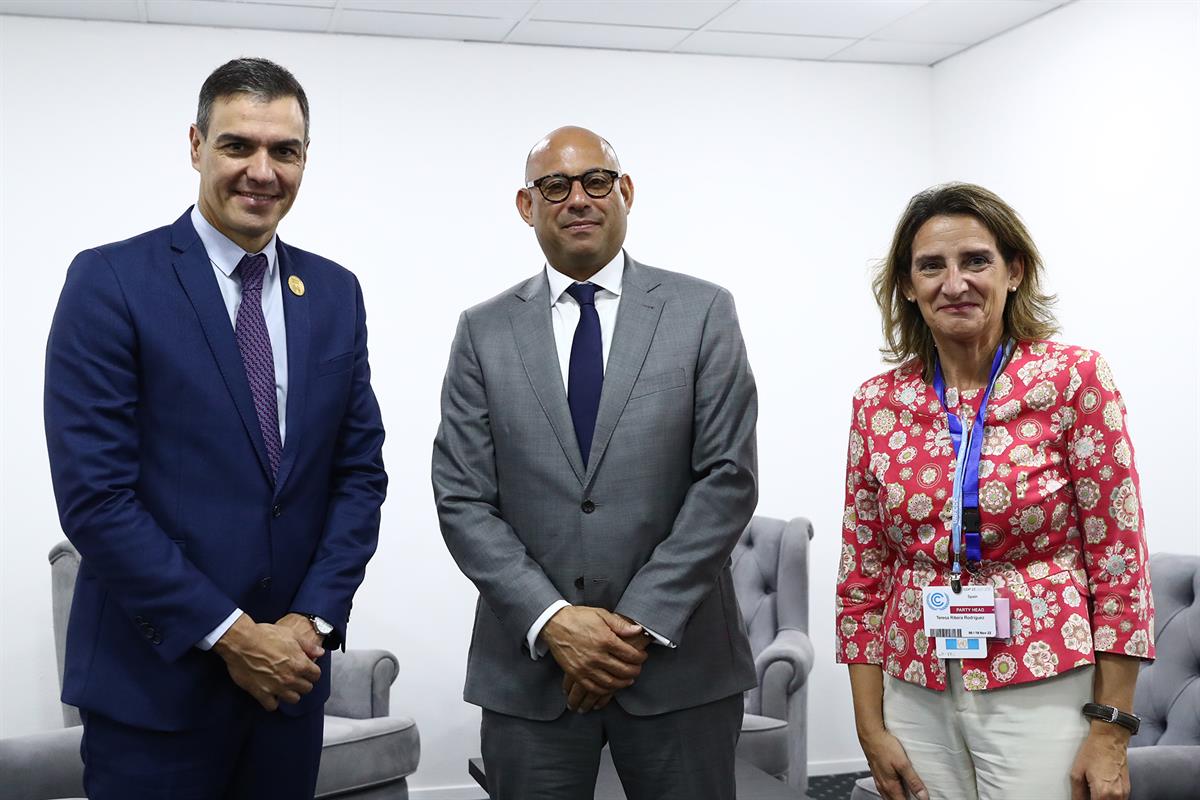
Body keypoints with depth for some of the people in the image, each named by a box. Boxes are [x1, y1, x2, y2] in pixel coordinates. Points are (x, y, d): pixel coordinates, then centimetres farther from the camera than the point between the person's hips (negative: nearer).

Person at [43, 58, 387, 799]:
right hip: (152, 679, -4)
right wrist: (229, 633, -14)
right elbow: (93, 492, -13)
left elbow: (361, 472, 7)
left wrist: (312, 620, -5)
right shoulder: (110, 280, -8)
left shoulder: (335, 293, 7)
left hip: (292, 668, 4)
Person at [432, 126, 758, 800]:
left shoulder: (704, 312, 1)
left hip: (678, 658, -1)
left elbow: (728, 478, -5)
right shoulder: (485, 331, 5)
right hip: (529, 664, 1)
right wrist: (551, 620, -11)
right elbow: (463, 500, 0)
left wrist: (643, 621, -11)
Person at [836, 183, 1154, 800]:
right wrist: (871, 728, 4)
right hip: (918, 697, 3)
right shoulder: (878, 403, 2)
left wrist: (1110, 734, -7)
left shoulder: (1075, 378, -7)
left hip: (1040, 694, -3)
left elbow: (1119, 557, -6)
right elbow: (862, 574, 6)